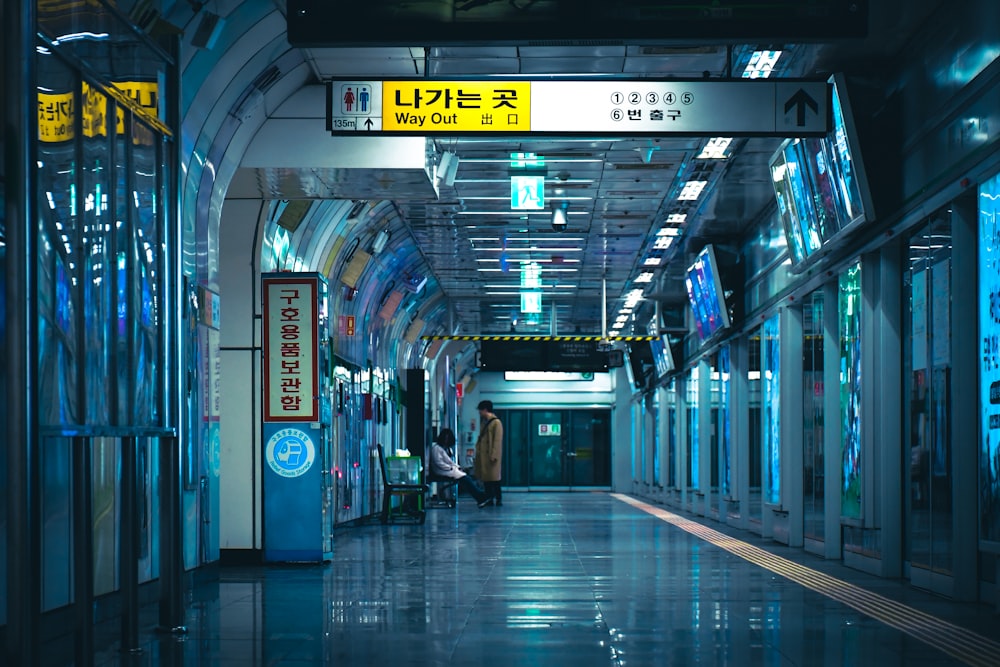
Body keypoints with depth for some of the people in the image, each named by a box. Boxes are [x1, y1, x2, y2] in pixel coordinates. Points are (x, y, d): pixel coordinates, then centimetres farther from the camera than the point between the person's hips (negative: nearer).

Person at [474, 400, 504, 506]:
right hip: (483, 455, 8)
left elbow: (498, 440, -13)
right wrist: (478, 450, 12)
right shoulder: (484, 422, 17)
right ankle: (489, 499, 11)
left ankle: (498, 499, -2)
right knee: (485, 478, 7)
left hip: (491, 455, -8)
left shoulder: (496, 422, -8)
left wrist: (494, 455, -18)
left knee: (494, 478, -6)